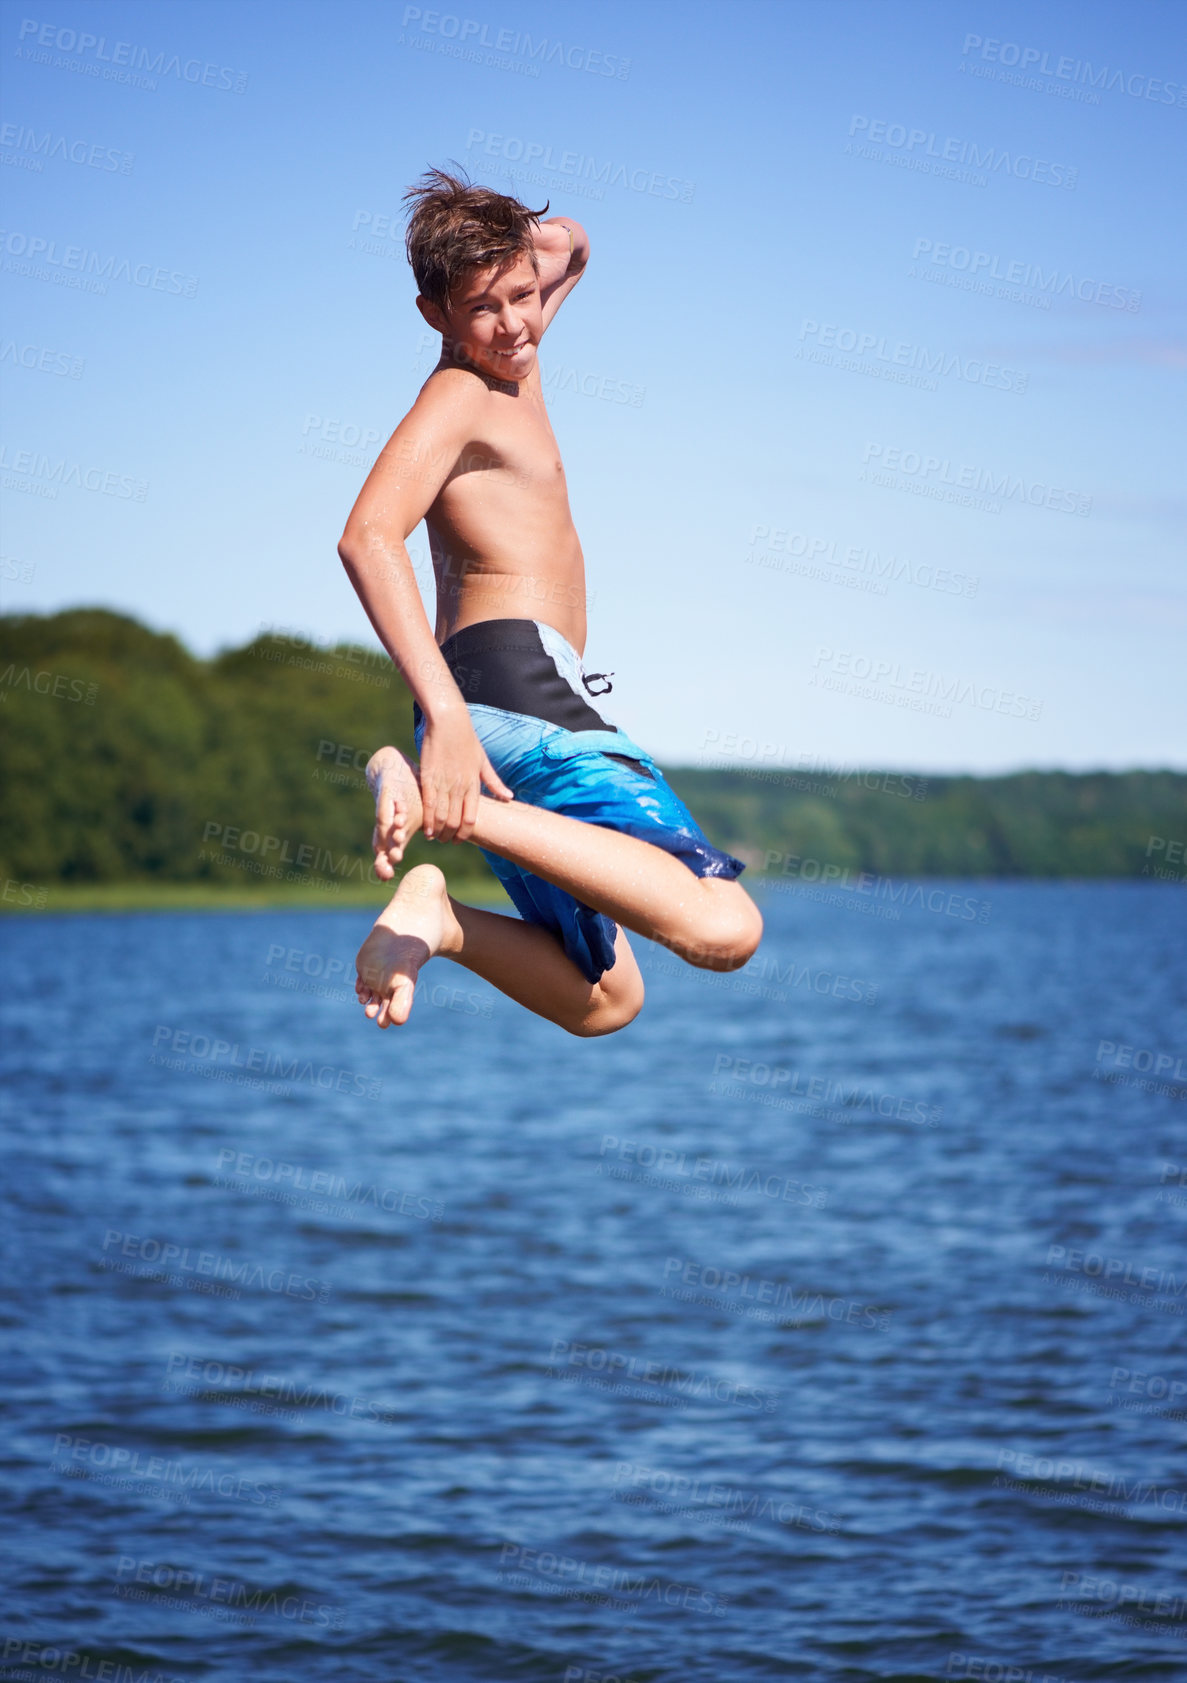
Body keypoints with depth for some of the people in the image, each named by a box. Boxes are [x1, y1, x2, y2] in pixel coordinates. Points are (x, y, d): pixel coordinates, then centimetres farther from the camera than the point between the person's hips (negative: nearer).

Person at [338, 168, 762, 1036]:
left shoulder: (510, 364, 20)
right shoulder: (458, 395, -7)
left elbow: (567, 244, 41)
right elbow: (369, 535, -25)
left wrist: (546, 238, 14)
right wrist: (444, 714, -36)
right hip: (518, 679, -10)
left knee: (606, 1000, 18)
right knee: (725, 928, -26)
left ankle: (438, 914, -1)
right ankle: (460, 808, -29)